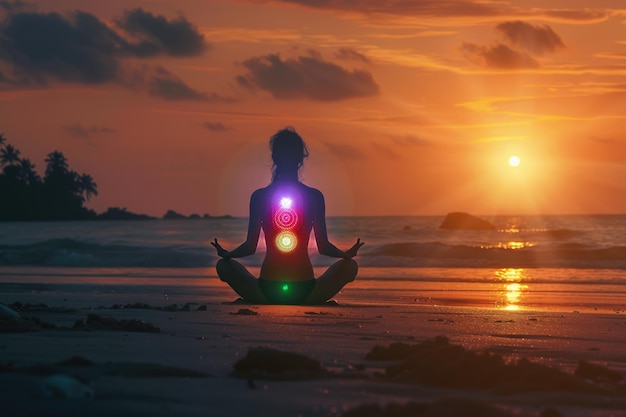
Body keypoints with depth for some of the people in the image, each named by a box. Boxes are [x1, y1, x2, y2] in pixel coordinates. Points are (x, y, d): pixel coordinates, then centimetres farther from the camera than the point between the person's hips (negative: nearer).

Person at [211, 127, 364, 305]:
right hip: (305, 292, 0)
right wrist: (348, 254, 20)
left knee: (224, 265, 24)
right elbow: (323, 247, 1)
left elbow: (250, 247, 1)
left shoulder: (259, 197, -1)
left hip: (266, 292, 0)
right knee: (350, 266, 23)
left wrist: (225, 254, 20)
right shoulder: (315, 196, -1)